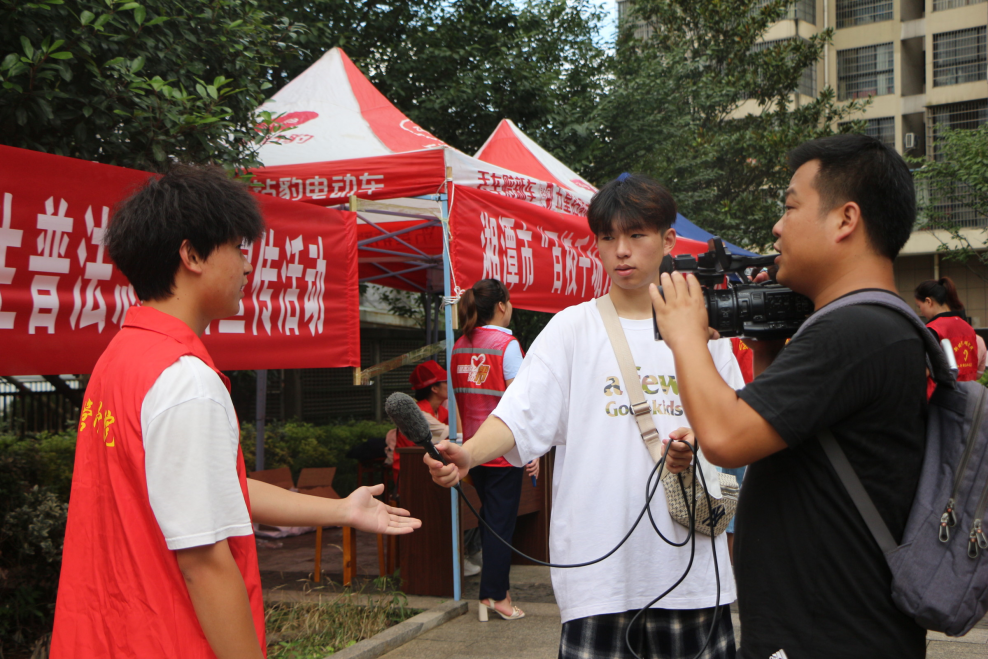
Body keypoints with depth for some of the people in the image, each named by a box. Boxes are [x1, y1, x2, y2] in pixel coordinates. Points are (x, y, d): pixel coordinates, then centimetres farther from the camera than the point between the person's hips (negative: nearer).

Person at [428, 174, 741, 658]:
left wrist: (699, 443, -9)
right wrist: (467, 454, -28)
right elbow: (520, 417, -9)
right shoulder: (571, 328, 2)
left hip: (690, 561, 3)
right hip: (599, 560, -2)